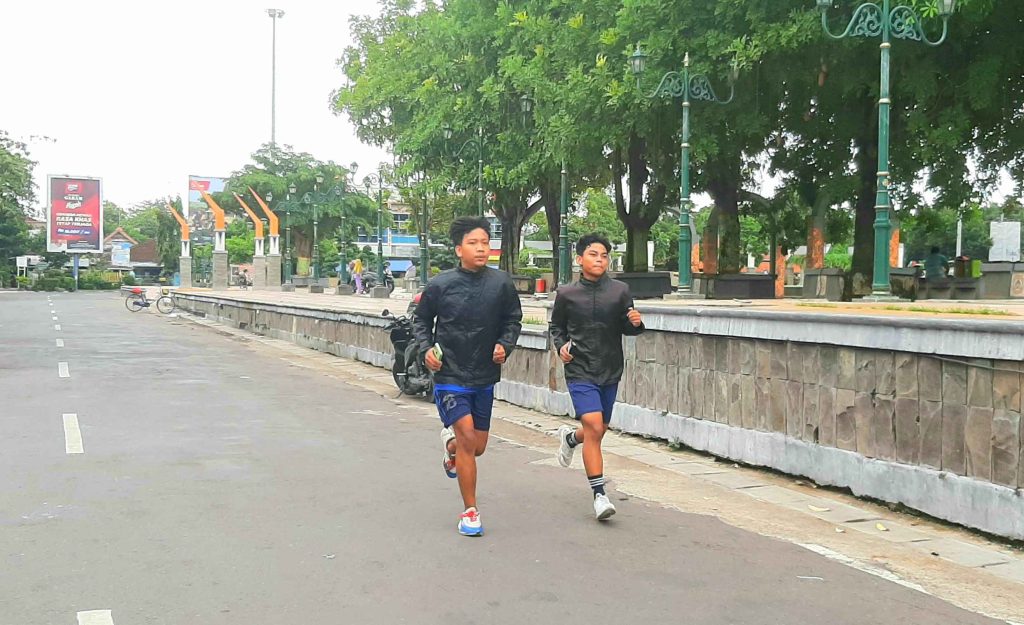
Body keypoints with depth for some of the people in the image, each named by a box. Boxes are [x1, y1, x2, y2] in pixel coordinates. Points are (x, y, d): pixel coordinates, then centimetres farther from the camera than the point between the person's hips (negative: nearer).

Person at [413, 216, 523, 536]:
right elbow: (421, 320, 6)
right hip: (450, 375, -3)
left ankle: (449, 443, 51)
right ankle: (470, 512, 0)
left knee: (477, 447, 13)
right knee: (467, 437, -15)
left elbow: (513, 320, 9)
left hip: (484, 377, 3)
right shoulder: (440, 284, -8)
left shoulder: (501, 283, -5)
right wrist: (426, 348, -9)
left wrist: (505, 345, -7)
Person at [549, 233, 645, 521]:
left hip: (610, 372, 3)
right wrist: (561, 346, -6)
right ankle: (599, 494, -9)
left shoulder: (620, 291, -1)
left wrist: (636, 323, -16)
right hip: (580, 371, -3)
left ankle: (570, 437, 52)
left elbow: (626, 328, 6)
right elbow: (555, 326, 12)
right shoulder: (566, 294, -3)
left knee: (600, 429, 17)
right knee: (594, 427, -17)